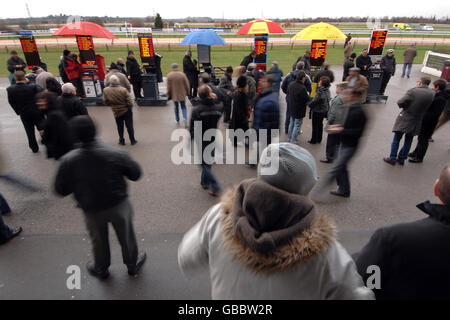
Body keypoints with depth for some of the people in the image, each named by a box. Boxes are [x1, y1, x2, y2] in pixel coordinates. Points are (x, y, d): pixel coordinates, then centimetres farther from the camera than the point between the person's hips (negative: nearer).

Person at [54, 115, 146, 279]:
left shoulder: (68, 161, -18)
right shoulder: (116, 154, -22)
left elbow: (61, 190, -8)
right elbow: (136, 174, -11)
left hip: (92, 211, 1)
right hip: (119, 205, -1)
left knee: (99, 241, 26)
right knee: (126, 237, 22)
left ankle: (101, 269, 51)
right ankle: (132, 264, 46)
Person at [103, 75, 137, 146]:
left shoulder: (106, 90, -11)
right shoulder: (123, 90, -22)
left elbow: (105, 102, 0)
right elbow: (130, 102, -19)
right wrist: (130, 107, 1)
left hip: (116, 112, 3)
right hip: (126, 111, -2)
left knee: (120, 127, 18)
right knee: (129, 126, 10)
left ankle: (121, 141, 26)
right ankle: (132, 141, 18)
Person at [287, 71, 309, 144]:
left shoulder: (291, 85, -2)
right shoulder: (302, 88, -26)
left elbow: (288, 95, 11)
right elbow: (307, 99, -18)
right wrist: (308, 95, 1)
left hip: (291, 109, 7)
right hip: (299, 110, -7)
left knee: (291, 123, 22)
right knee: (297, 125, 4)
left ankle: (289, 138, 34)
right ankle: (293, 141, 10)